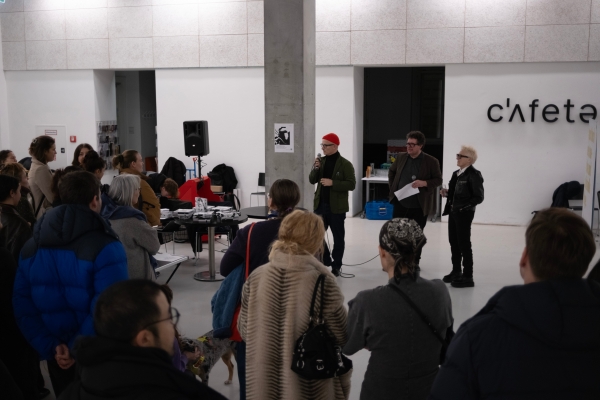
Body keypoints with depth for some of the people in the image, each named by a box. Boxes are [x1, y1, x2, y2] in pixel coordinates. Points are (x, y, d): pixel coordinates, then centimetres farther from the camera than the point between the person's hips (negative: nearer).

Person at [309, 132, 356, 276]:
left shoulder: (345, 164, -9)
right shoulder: (322, 161, 8)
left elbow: (351, 184, -14)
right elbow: (312, 180, 8)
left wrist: (333, 183, -22)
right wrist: (316, 168, -10)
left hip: (336, 207, -5)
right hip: (321, 205, 5)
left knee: (338, 237, 5)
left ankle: (336, 266, 16)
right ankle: (326, 262, 23)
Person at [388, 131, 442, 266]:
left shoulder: (431, 161, -10)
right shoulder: (401, 157, 4)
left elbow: (438, 180, -6)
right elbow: (391, 172, 20)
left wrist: (424, 183, -23)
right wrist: (393, 188, 11)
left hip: (419, 206, -4)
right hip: (400, 203, 4)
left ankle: (414, 263, 22)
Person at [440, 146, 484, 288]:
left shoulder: (474, 175, -14)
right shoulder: (456, 174, 12)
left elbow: (478, 197, -17)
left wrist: (464, 207, -20)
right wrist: (447, 193, 1)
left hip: (464, 213, -8)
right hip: (453, 212, 9)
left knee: (464, 244, -2)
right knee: (453, 242, 15)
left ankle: (468, 277, 6)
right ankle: (456, 271, 29)